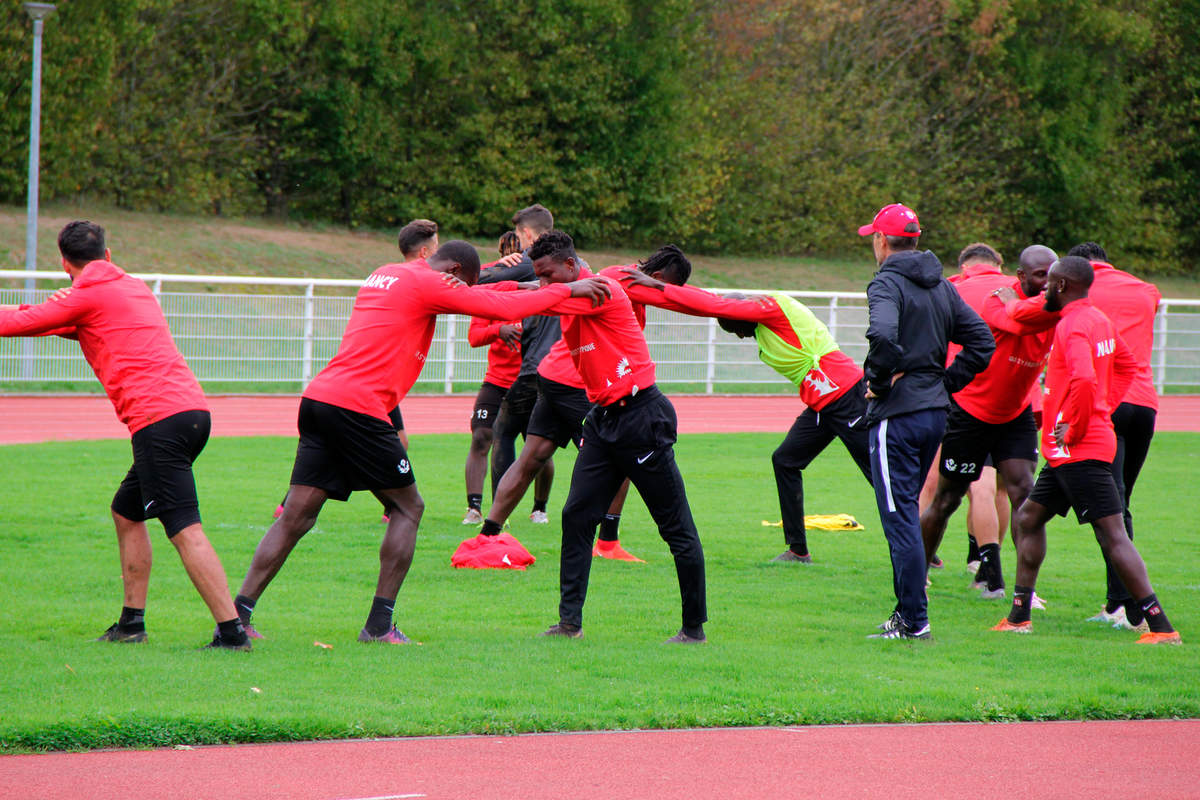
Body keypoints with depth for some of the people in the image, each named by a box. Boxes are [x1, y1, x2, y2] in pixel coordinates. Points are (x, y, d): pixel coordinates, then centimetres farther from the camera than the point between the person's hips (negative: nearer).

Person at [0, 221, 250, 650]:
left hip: (159, 418, -9)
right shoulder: (134, 287, 25)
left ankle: (232, 631, -21)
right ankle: (132, 622, 22)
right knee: (126, 513, 21)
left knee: (185, 530, -13)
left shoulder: (87, 294, 1)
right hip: (193, 408, 9)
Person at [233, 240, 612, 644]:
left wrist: (517, 286, 33)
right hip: (358, 407, -8)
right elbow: (502, 308, -5)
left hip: (318, 399, 8)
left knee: (296, 516, 5)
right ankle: (379, 625, 1)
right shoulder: (427, 284, -3)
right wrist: (566, 290, 7)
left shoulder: (384, 276, 24)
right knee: (408, 507, 6)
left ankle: (238, 614, -4)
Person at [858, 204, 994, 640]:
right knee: (906, 514, 18)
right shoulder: (942, 286, 13)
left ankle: (913, 619, -4)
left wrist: (879, 379, -16)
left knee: (900, 518, -4)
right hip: (935, 412, 8)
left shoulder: (887, 283, -12)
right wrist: (944, 384, 12)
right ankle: (907, 611, 20)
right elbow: (982, 343, 13)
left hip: (896, 414, -8)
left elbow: (882, 334, -31)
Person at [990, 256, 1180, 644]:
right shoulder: (1100, 321, 14)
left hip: (1079, 449, -11)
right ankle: (1019, 616, 24)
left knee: (1112, 535, -12)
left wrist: (1075, 428, -18)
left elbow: (1084, 380, -31)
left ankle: (1161, 627, -16)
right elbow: (1126, 365, 28)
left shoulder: (1074, 326, -16)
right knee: (1029, 518, 19)